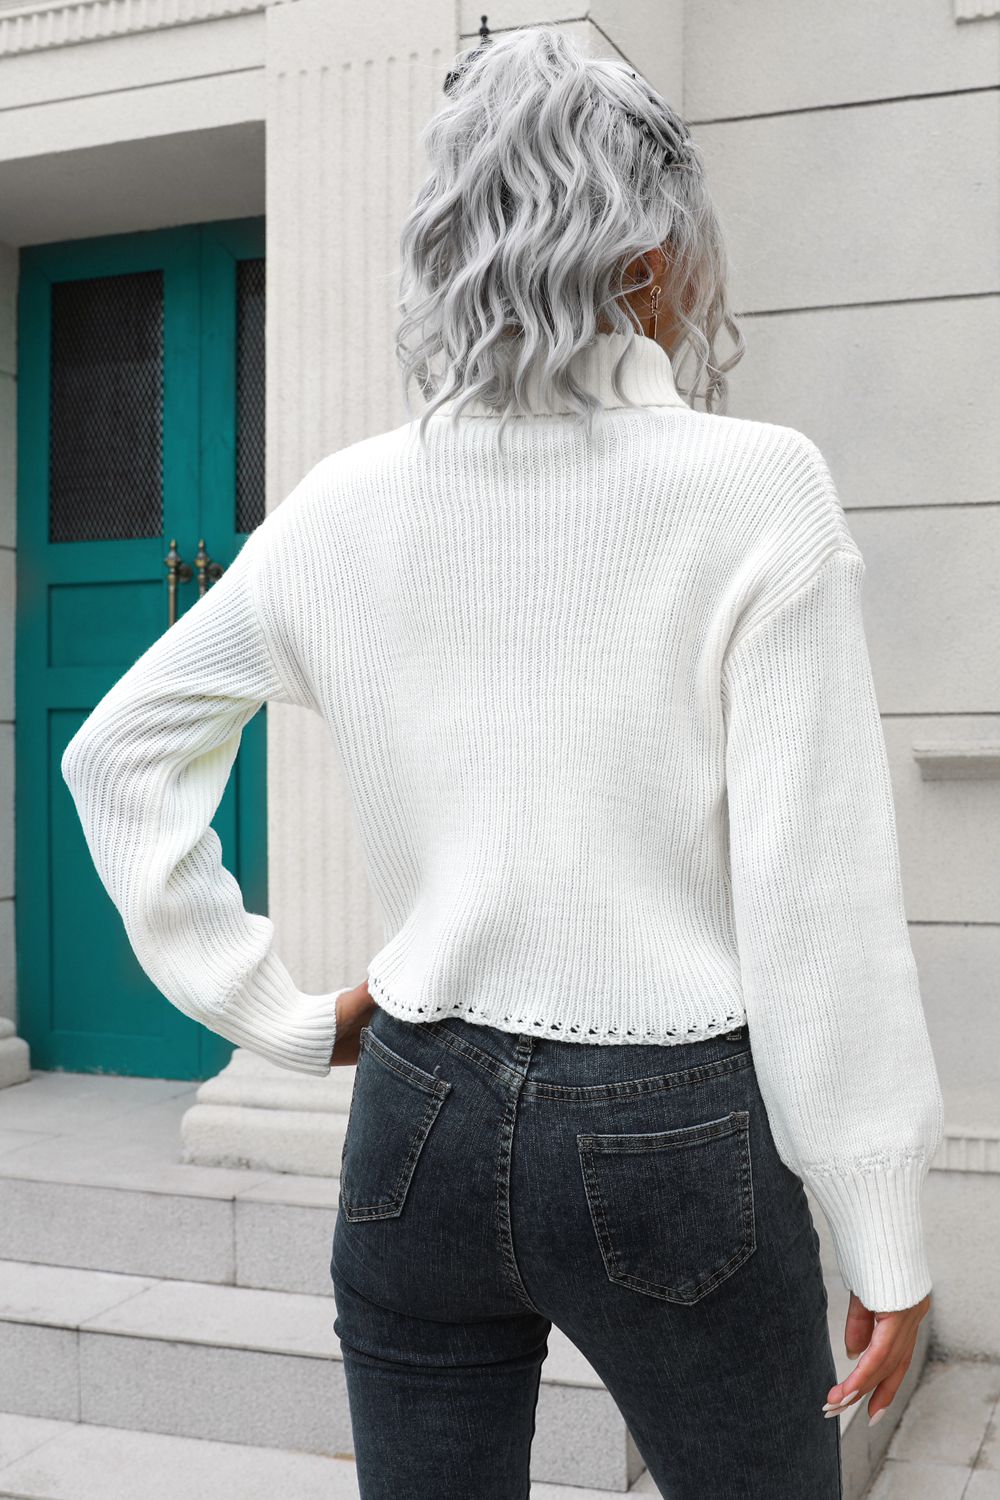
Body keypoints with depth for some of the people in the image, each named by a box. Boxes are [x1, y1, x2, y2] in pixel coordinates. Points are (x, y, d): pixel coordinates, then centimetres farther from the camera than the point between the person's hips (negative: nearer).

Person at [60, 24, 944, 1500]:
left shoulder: (348, 505, -1)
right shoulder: (755, 487, -13)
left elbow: (117, 750, 8)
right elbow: (817, 892, -15)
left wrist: (283, 1015, 9)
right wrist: (885, 1237, -6)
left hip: (419, 1118, 4)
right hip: (673, 1136, -3)